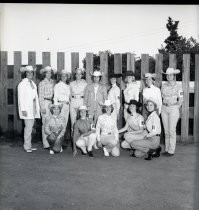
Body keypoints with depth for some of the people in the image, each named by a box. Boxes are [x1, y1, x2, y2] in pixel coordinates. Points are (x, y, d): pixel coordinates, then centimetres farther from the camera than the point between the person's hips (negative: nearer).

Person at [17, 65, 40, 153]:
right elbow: (21, 97, -11)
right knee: (28, 126, -9)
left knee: (30, 126, 9)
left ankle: (29, 145, 16)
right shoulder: (22, 83, -6)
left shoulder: (32, 83, 16)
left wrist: (37, 108, 12)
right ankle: (27, 146, 0)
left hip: (33, 107, 7)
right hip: (27, 108, -7)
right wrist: (23, 110, -17)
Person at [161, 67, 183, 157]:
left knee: (172, 130, -7)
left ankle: (171, 151, -1)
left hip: (173, 109, -4)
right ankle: (167, 149, 13)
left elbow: (181, 100, 0)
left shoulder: (178, 87, -1)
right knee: (166, 130, 6)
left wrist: (176, 109, -8)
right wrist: (161, 107, 5)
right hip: (164, 109, 4)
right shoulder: (163, 86, 11)